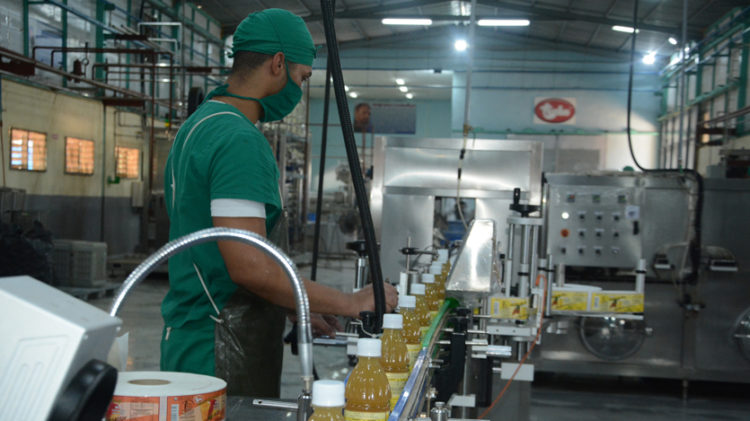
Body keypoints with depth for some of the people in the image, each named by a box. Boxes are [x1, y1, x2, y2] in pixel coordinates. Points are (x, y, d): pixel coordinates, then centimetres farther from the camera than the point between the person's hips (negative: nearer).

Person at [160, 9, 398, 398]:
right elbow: (249, 267, -26)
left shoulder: (198, 126, 14)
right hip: (218, 354, -10)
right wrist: (350, 303, -17)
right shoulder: (239, 139, -19)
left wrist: (294, 306, 18)